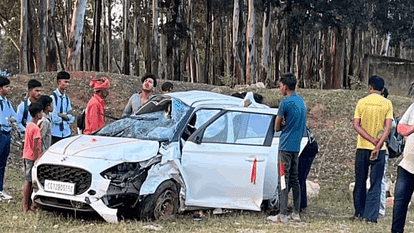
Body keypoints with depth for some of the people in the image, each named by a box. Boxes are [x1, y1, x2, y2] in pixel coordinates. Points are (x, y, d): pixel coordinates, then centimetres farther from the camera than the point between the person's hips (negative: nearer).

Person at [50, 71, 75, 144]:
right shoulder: (53, 97, -8)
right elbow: (54, 117, -14)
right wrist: (65, 116, 0)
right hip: (56, 134, -6)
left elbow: (71, 117, 11)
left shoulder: (67, 98, 13)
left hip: (67, 133, 6)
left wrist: (60, 115, -7)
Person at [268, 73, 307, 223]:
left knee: (284, 179, -7)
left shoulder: (286, 102, -13)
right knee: (294, 179, 12)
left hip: (286, 146, -8)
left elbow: (277, 127, -7)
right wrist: (287, 126, 5)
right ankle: (296, 213, 14)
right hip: (296, 146, 8)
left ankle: (283, 215, -7)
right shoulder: (301, 101, 13)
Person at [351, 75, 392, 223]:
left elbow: (356, 125, -6)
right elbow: (388, 128, -11)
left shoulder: (362, 102, 1)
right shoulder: (387, 104, -1)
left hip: (362, 147, 1)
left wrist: (372, 140, -9)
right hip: (380, 149, -1)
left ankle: (359, 213, 19)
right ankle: (371, 216, -2)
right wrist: (378, 145, -14)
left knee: (360, 182, 12)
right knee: (375, 184, 2)